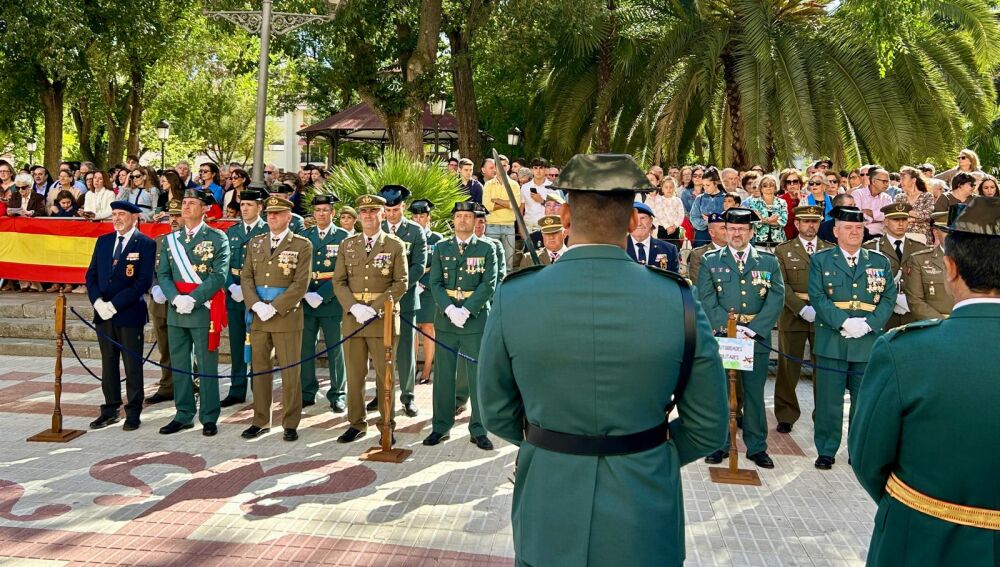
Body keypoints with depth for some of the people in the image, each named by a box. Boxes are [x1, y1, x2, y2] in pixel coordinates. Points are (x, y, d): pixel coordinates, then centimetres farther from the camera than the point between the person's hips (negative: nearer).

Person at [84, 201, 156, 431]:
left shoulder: (145, 244, -6)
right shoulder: (103, 241, 12)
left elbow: (144, 281, -12)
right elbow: (91, 274, 11)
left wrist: (115, 304, -15)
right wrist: (98, 302, -6)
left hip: (130, 313, -5)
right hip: (103, 312, 5)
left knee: (132, 365, 2)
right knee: (108, 363, 12)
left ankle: (133, 412, 12)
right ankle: (110, 410, 21)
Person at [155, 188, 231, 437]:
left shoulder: (217, 238, -2)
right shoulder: (171, 239, 12)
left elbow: (219, 276, -10)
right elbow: (163, 274, 8)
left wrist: (192, 299, -17)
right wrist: (175, 298, -10)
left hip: (204, 311, -5)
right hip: (175, 312, 5)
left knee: (206, 366, 1)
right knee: (179, 365, 10)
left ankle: (209, 418, 10)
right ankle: (183, 415, 21)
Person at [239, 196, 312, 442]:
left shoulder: (302, 245, -3)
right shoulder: (256, 243, 12)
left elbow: (301, 284, -10)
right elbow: (246, 277, 7)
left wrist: (274, 308, -15)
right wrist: (256, 305, -9)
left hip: (287, 317, -4)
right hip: (258, 316, 4)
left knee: (290, 372, 1)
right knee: (259, 370, 10)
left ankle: (290, 424, 11)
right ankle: (261, 421, 20)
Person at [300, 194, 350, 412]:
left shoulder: (344, 237, 0)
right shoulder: (304, 236, 10)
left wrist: (322, 296, -14)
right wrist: (306, 294, -7)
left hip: (332, 302, -3)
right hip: (305, 301, 3)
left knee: (336, 350, 3)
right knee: (305, 348, 6)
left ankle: (338, 395, 12)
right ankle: (307, 393, 17)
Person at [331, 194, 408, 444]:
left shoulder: (395, 245, 1)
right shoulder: (347, 244, 10)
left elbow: (401, 283, -5)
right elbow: (339, 281, 7)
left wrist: (374, 309, -14)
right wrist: (354, 307, -10)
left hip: (383, 318, -3)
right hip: (352, 317, 3)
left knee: (385, 374, 3)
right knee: (354, 374, 7)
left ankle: (387, 426, 13)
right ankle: (356, 424, 19)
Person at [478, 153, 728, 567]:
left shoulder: (512, 298, -14)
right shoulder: (678, 301, -15)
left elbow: (496, 414, -2)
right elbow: (709, 428, -6)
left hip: (548, 519, 0)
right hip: (644, 521, 0)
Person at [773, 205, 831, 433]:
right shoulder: (783, 250, 6)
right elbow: (782, 286, -3)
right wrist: (802, 309, -15)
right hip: (792, 317, -1)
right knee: (788, 368, 4)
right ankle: (786, 416, 15)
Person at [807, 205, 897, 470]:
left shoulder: (880, 262, 11)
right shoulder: (820, 260, 4)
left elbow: (888, 298, 4)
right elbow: (817, 297, -5)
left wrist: (868, 324, -12)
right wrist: (844, 322, -17)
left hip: (868, 342, 2)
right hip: (831, 343, -2)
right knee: (828, 401, 3)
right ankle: (826, 451, 15)